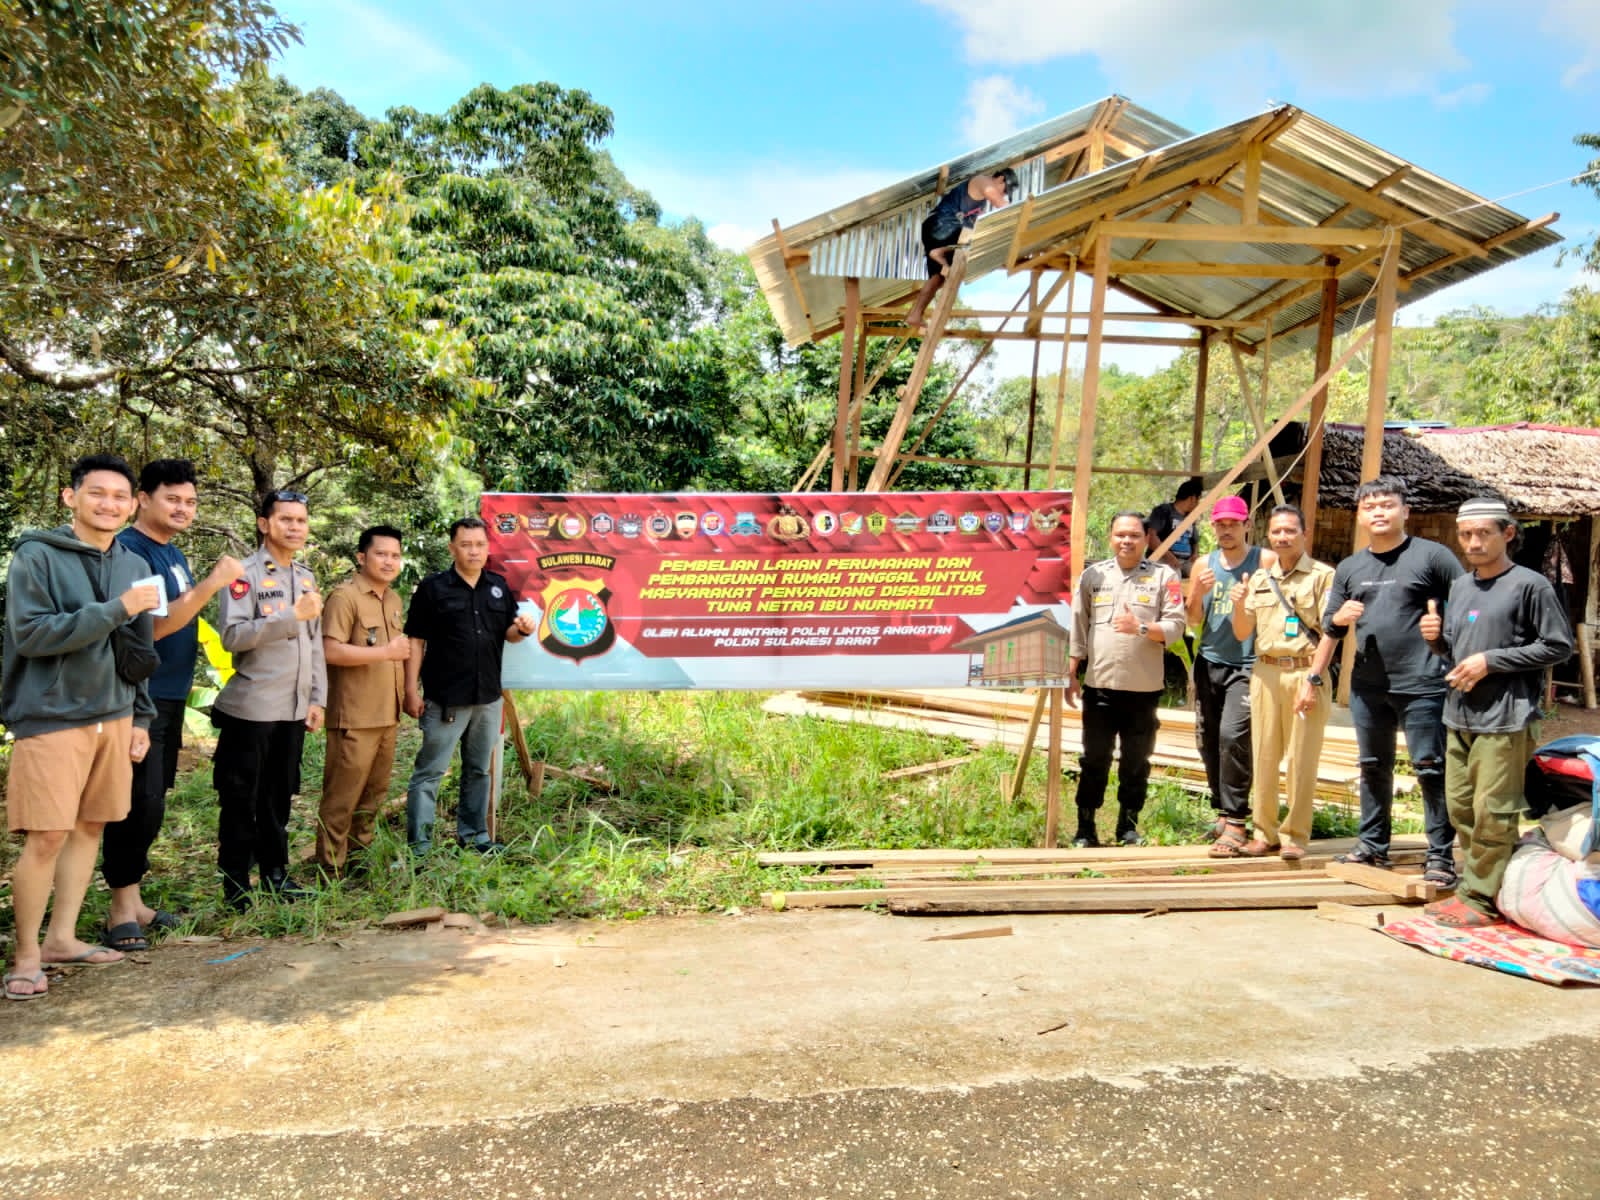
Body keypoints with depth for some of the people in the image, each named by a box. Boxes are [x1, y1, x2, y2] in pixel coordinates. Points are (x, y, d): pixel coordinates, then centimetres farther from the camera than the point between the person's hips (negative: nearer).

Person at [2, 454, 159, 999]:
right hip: (52, 717, -6)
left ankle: (62, 937, 21)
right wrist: (115, 609, -22)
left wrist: (140, 717, 14)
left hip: (114, 717, 6)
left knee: (90, 828, 10)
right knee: (46, 836, -5)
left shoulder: (133, 566, 11)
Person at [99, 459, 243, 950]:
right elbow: (150, 625, -21)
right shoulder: (129, 550, -13)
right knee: (140, 802, -8)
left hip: (170, 697, 9)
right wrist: (210, 583, -25)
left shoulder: (174, 554, 15)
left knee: (151, 803, 12)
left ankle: (132, 900, 21)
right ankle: (122, 910, 1)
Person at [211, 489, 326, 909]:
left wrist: (317, 698, 12)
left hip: (294, 710, 6)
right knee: (240, 799, 3)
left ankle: (275, 872, 24)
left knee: (279, 796, 14)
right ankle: (235, 883, 13)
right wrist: (292, 616, -23)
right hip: (251, 710, -6)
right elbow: (232, 636, -18)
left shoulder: (307, 578, 14)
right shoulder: (245, 574, -7)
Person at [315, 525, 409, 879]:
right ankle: (330, 868, 7)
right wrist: (386, 652, -20)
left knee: (374, 791, 15)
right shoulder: (345, 596, -12)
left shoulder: (393, 600, 16)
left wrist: (403, 693, 21)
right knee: (342, 796, -2)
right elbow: (330, 651, -22)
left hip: (387, 715, 8)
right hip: (354, 717, -8)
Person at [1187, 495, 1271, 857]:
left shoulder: (1265, 561, 1)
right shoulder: (1204, 564, 13)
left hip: (1247, 664, -5)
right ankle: (1222, 812, 23)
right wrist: (1199, 592, -5)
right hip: (1209, 663, 5)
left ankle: (1234, 823, -13)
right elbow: (1193, 620, 13)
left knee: (1232, 734, -18)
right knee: (1208, 739, 7)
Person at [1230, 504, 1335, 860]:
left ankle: (1295, 835, 9)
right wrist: (1239, 605, -7)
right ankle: (1265, 833, 14)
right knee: (1263, 756, 6)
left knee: (1301, 758, 0)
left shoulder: (1323, 576, 0)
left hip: (1306, 674, -4)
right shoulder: (1259, 579, 14)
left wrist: (1313, 678, -14)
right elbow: (1242, 633, 13)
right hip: (1265, 673, 4)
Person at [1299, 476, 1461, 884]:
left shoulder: (1432, 556, -3)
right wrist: (1313, 679, 10)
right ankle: (1373, 847, 26)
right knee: (1373, 768, 14)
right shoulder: (1349, 568, 13)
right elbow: (1330, 629, 17)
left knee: (1431, 769, -2)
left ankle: (1442, 856, 6)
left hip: (1421, 685, -5)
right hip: (1367, 686, 6)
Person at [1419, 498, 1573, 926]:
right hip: (1459, 717, 7)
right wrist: (1436, 638, 1)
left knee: (1491, 812, -5)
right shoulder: (1460, 586, 15)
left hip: (1505, 719, -7)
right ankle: (1473, 887, 22)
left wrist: (1491, 661, -13)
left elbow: (1558, 647, -8)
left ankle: (1481, 898, 2)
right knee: (1461, 807, 11)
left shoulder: (1530, 585, -5)